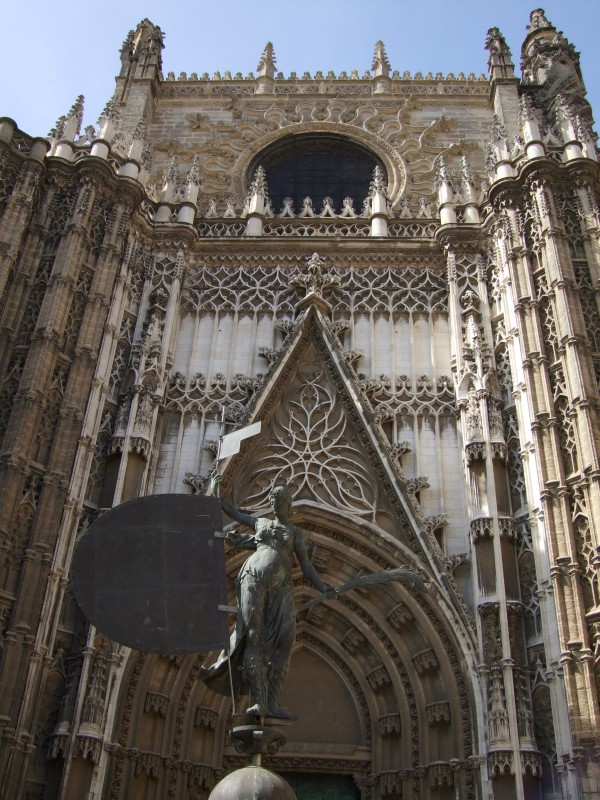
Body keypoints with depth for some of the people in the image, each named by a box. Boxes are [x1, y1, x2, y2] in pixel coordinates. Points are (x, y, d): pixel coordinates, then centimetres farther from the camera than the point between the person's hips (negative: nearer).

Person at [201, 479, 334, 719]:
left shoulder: (296, 533, 18)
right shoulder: (261, 523, 23)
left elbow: (306, 566, 12)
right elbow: (233, 512, 34)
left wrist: (323, 587, -2)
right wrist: (216, 490, 33)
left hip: (281, 588, 1)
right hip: (254, 580, 0)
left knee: (285, 639, -15)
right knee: (254, 637, -13)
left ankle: (272, 703, -15)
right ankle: (258, 701, -18)